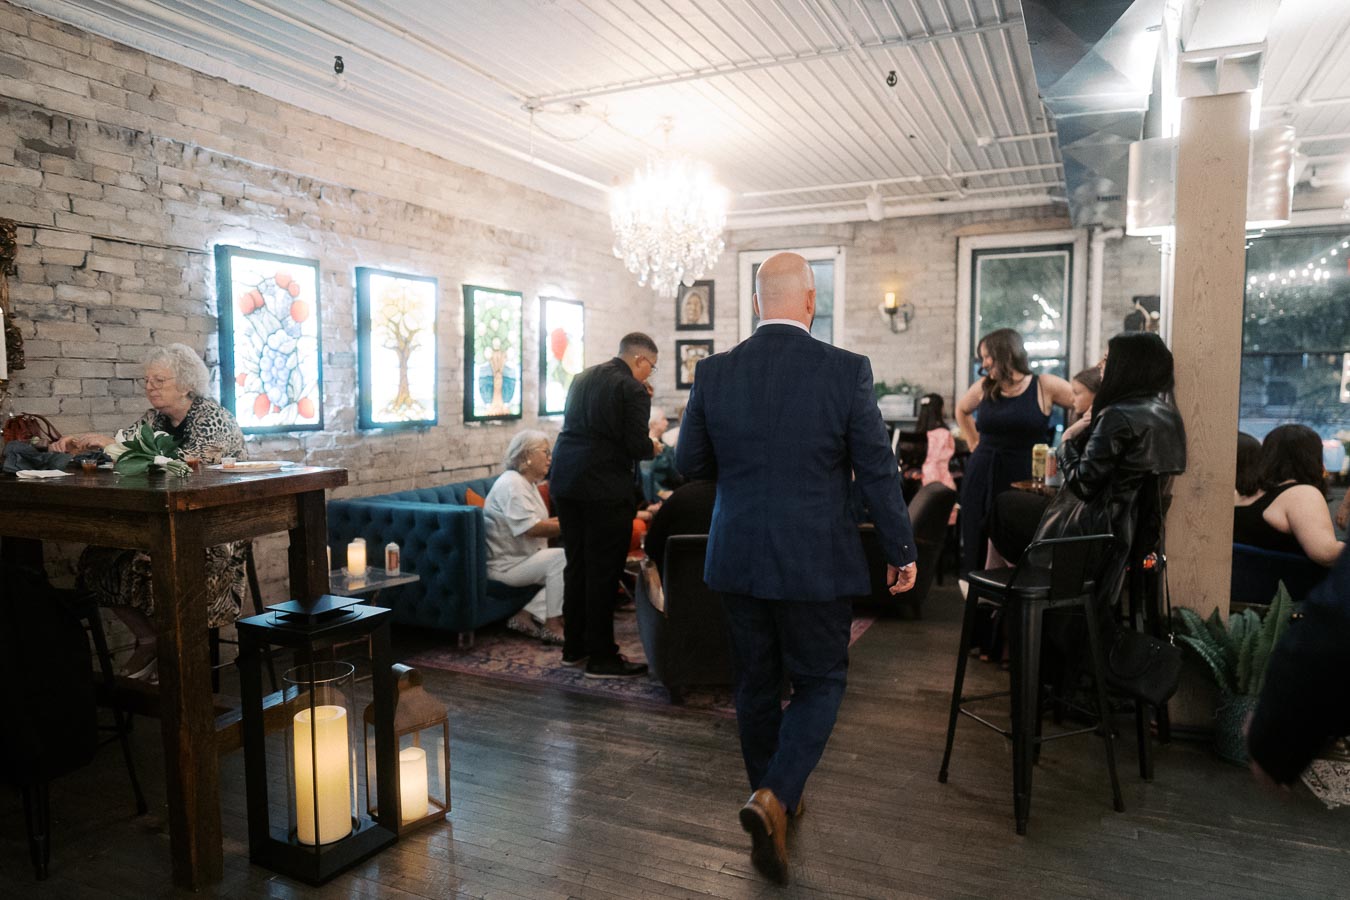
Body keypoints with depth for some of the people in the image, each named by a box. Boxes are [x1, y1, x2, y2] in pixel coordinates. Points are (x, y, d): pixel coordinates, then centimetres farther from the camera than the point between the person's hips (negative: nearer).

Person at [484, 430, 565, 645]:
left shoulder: (528, 483, 15)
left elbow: (536, 523, 12)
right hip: (504, 564, -10)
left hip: (524, 557, 10)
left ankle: (525, 616, -4)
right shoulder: (511, 484, -17)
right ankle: (552, 625, -17)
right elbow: (532, 528, -25)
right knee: (561, 558, -24)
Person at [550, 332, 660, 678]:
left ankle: (574, 647, 25)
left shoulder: (583, 378, 14)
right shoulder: (632, 389, -9)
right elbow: (638, 447, -14)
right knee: (603, 571, 0)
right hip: (604, 488, -8)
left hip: (565, 482, 8)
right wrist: (654, 446, 8)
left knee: (577, 567, 15)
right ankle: (601, 657, 7)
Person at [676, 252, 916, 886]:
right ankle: (774, 796, -3)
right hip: (816, 561, -3)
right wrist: (901, 551, 4)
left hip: (737, 559, 3)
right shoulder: (846, 371, -12)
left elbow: (690, 463, 3)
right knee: (819, 682, 14)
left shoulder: (715, 372, -5)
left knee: (756, 681, 19)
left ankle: (772, 797, 34)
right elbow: (878, 470, -8)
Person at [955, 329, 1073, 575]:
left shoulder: (1046, 386, -4)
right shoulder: (984, 387, 7)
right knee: (979, 549, 6)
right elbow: (962, 411, 26)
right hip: (982, 477, 4)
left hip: (1023, 480, -3)